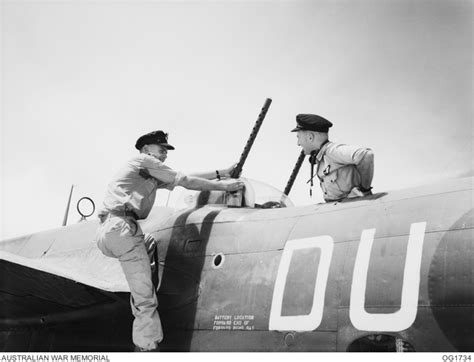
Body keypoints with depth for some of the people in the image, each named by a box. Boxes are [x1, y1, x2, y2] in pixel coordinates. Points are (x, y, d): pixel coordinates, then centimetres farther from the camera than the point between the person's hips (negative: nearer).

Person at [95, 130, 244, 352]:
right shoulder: (145, 161, 7)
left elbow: (185, 179, 31)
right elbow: (186, 182, 5)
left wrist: (221, 173, 32)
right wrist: (224, 186, 12)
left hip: (106, 233, 10)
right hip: (121, 227, -10)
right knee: (145, 298, -10)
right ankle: (148, 347, -12)